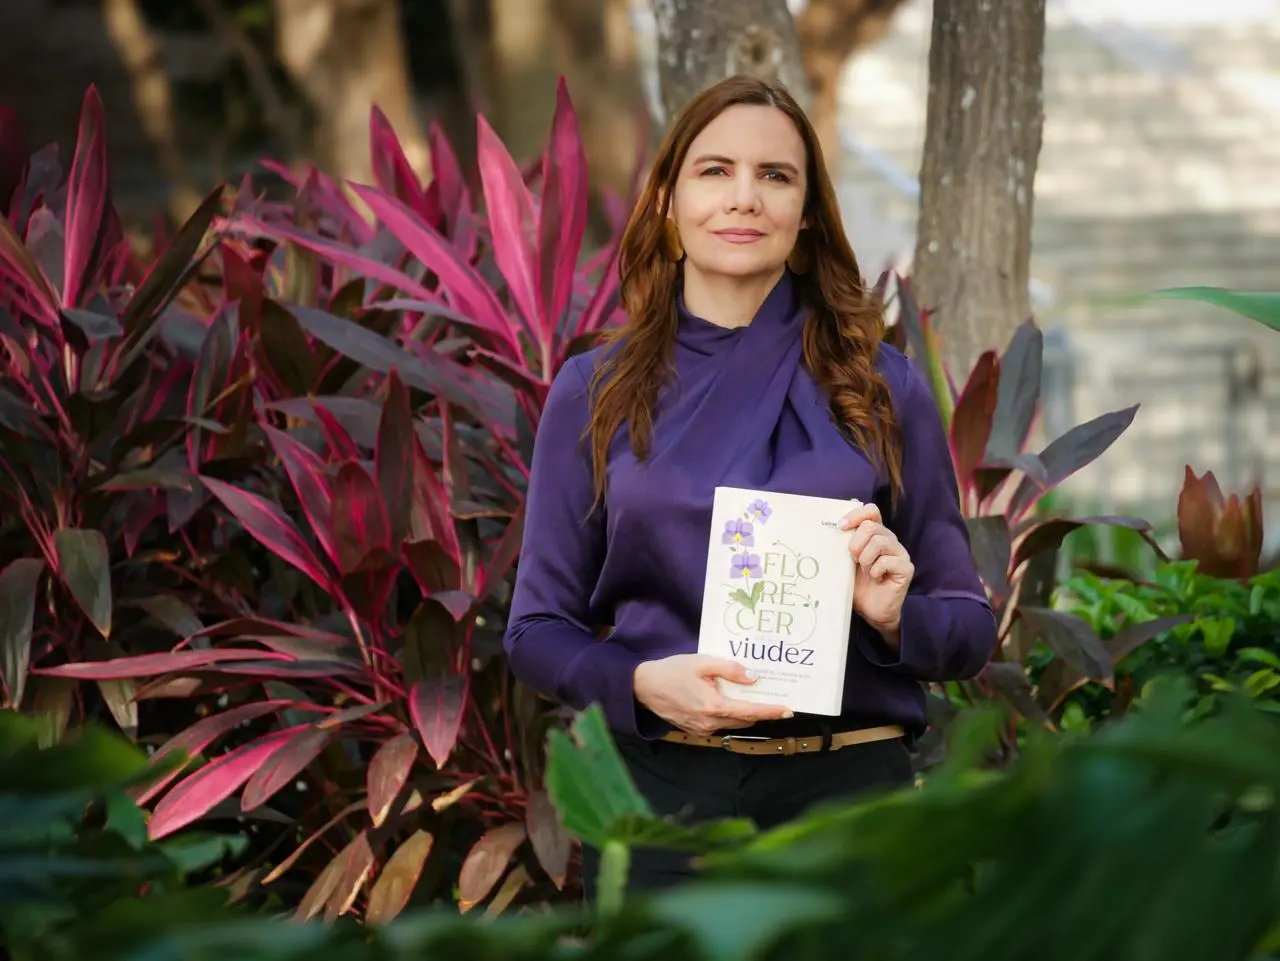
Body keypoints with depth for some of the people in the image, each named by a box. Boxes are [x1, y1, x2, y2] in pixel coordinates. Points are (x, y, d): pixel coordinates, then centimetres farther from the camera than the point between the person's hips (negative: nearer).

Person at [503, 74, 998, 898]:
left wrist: (894, 618, -13)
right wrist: (642, 682, -13)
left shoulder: (882, 388, 4)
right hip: (660, 784, 0)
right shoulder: (595, 395, 4)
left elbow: (968, 628, 8)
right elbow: (539, 630, 6)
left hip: (847, 779, 0)